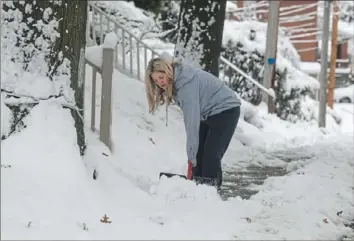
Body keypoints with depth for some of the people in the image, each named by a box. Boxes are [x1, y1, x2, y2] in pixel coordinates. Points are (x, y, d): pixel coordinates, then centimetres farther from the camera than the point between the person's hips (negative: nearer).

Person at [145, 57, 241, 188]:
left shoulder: (186, 84, -30)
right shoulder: (176, 81, -2)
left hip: (225, 110, -9)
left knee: (211, 155, -16)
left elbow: (191, 119, -32)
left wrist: (191, 153, -31)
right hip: (208, 113, 9)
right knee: (198, 154, 5)